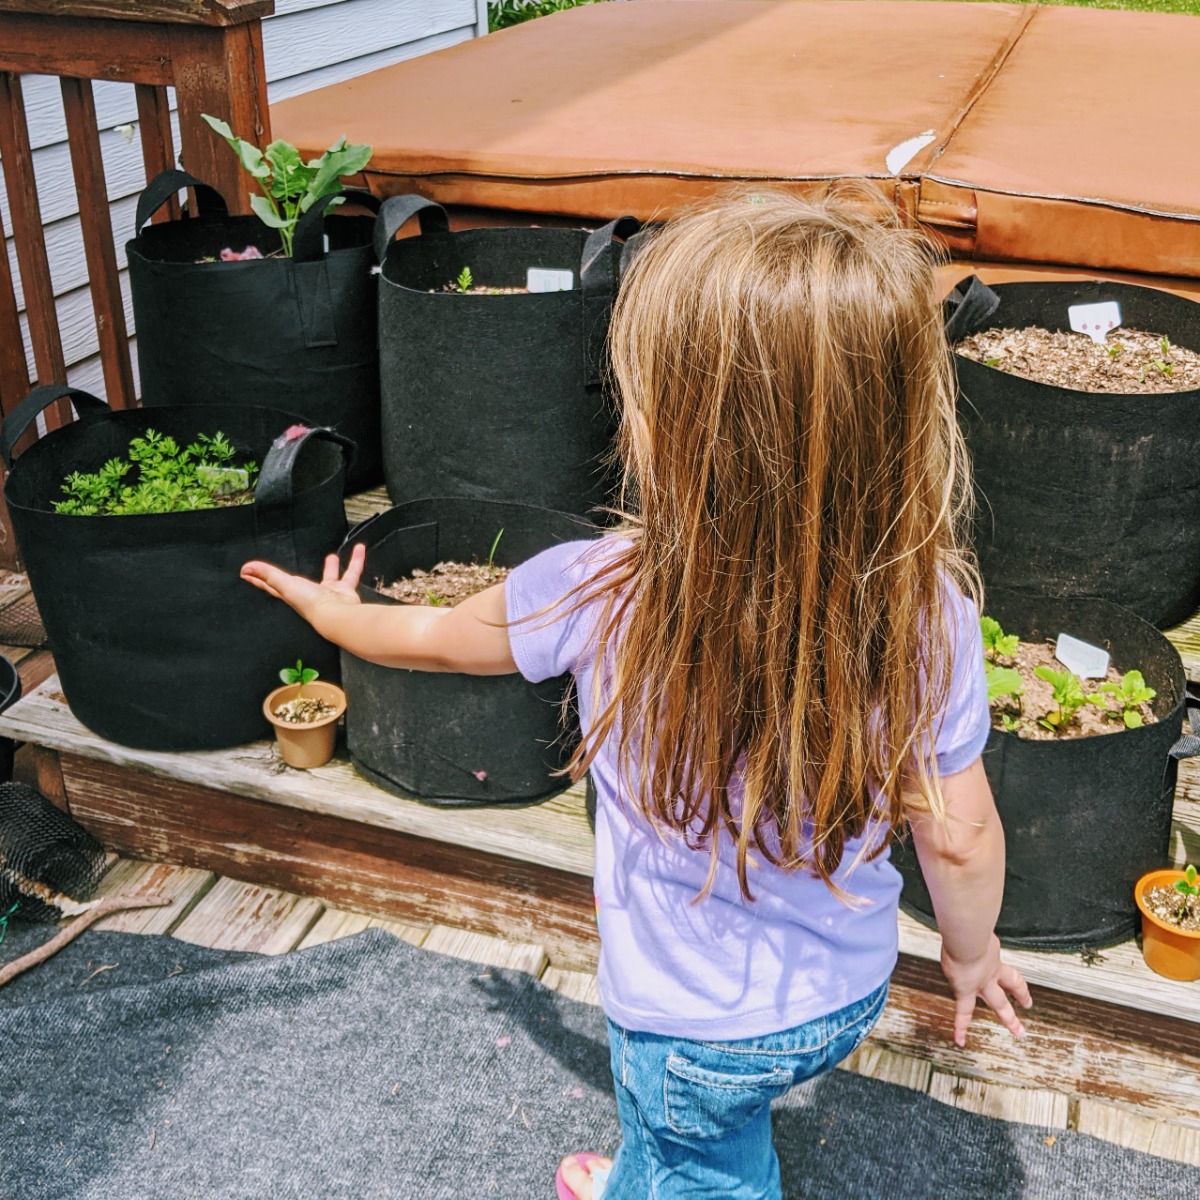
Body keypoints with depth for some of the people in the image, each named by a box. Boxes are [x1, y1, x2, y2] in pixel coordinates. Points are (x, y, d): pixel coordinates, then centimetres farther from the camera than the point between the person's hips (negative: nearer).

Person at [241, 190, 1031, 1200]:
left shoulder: (601, 597, -32)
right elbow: (961, 838, -12)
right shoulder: (933, 613, -26)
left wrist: (338, 615, 12)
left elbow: (435, 640, -10)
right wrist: (972, 950, 10)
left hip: (699, 1027, -4)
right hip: (850, 995, 4)